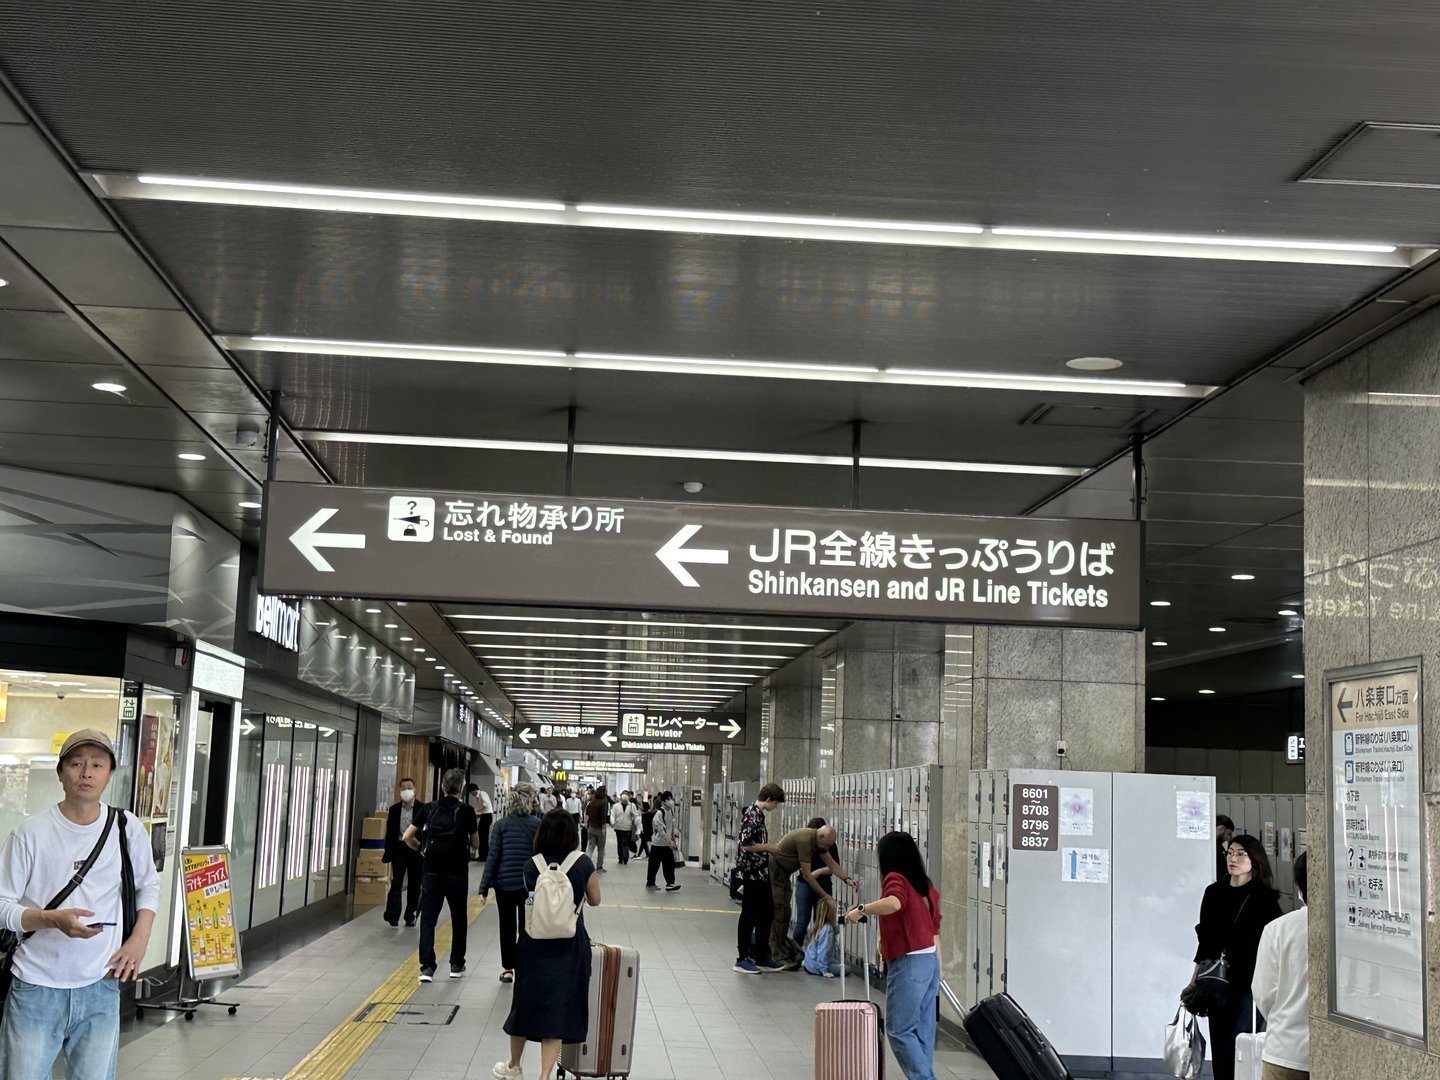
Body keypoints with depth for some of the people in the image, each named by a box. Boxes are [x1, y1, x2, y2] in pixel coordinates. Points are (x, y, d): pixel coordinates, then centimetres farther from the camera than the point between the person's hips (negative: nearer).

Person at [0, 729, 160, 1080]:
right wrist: (55, 919, -22)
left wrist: (139, 939, 1)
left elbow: (149, 886, 16)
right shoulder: (31, 833, -7)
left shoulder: (128, 829, 2)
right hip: (37, 988, -2)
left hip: (101, 988, 2)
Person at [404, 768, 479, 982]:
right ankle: (456, 965, 23)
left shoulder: (429, 809, 0)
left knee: (428, 919, 1)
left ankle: (427, 967, -9)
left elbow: (408, 836, 0)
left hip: (432, 871, 1)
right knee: (458, 918, 14)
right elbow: (475, 843, 2)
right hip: (457, 873, -1)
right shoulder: (465, 811, -7)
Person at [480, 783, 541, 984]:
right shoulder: (537, 825, -5)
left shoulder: (501, 825, -5)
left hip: (505, 884, 0)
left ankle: (508, 968, 17)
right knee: (526, 927, 13)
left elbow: (493, 857, -6)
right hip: (530, 885, 0)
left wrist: (484, 887, -2)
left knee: (507, 927, 13)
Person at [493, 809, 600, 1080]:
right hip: (569, 945, -2)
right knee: (557, 1008, 3)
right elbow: (594, 901, 5)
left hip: (535, 943, 2)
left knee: (527, 1001, 17)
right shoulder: (583, 864, -8)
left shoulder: (531, 866, -4)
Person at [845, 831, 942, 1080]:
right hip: (929, 961, 8)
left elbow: (894, 903, -33)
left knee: (899, 1030, -4)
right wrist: (937, 970, 22)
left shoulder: (895, 878, -9)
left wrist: (861, 909, -21)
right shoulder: (925, 884, 15)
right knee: (923, 1030, 10)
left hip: (908, 964, -8)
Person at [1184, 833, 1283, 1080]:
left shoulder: (1264, 898, -5)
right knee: (1219, 1050, 7)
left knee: (1239, 1053, -8)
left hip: (1249, 986, -5)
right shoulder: (1214, 893, 8)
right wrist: (1194, 983, 16)